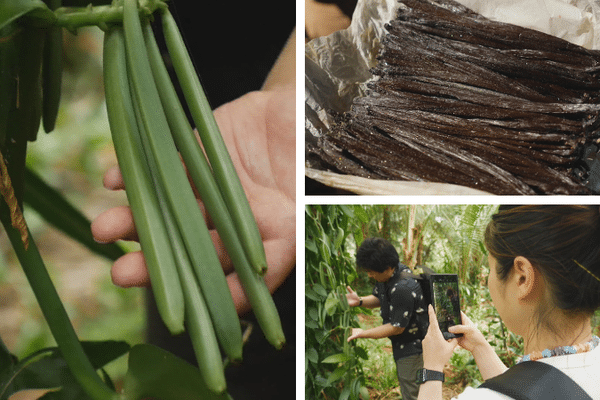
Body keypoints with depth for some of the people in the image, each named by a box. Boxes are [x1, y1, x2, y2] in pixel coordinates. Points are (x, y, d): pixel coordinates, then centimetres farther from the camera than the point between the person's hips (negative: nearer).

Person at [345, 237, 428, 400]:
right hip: (403, 348, 10)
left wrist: (362, 333, -22)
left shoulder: (403, 288, -33)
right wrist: (359, 301, -7)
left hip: (414, 350, -10)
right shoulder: (387, 275, -3)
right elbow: (378, 298, 15)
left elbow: (397, 327, -25)